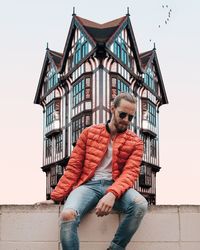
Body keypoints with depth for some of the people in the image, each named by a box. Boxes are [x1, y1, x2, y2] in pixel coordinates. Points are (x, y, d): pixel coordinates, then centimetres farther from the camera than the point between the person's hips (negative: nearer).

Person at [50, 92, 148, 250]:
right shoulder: (89, 132, 13)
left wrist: (112, 194, -26)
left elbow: (130, 172, -5)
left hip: (116, 187, 0)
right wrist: (56, 197, 4)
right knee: (68, 215, -33)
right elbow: (74, 167, 12)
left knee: (141, 204, -33)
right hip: (88, 185, 0)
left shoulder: (135, 142, 10)